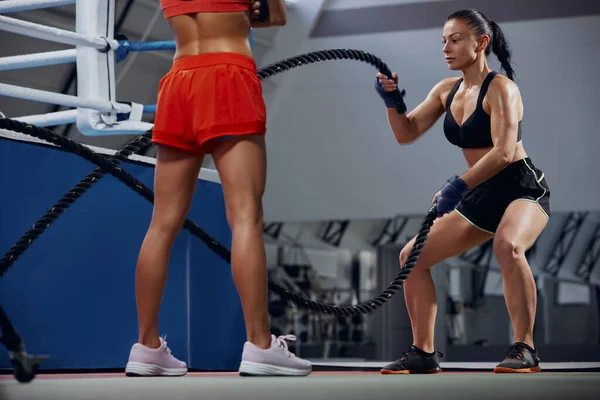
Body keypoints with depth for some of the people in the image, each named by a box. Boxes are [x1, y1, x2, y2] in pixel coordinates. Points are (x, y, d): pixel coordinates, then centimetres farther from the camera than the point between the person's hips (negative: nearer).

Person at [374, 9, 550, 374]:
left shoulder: (500, 88, -15)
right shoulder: (447, 90, 7)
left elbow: (503, 152, -27)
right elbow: (406, 134, 8)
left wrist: (460, 185, -35)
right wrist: (393, 101, -10)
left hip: (523, 189, -8)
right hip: (481, 198, 8)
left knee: (507, 246, -39)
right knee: (412, 256, 3)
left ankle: (525, 349, -28)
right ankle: (423, 352, 13)